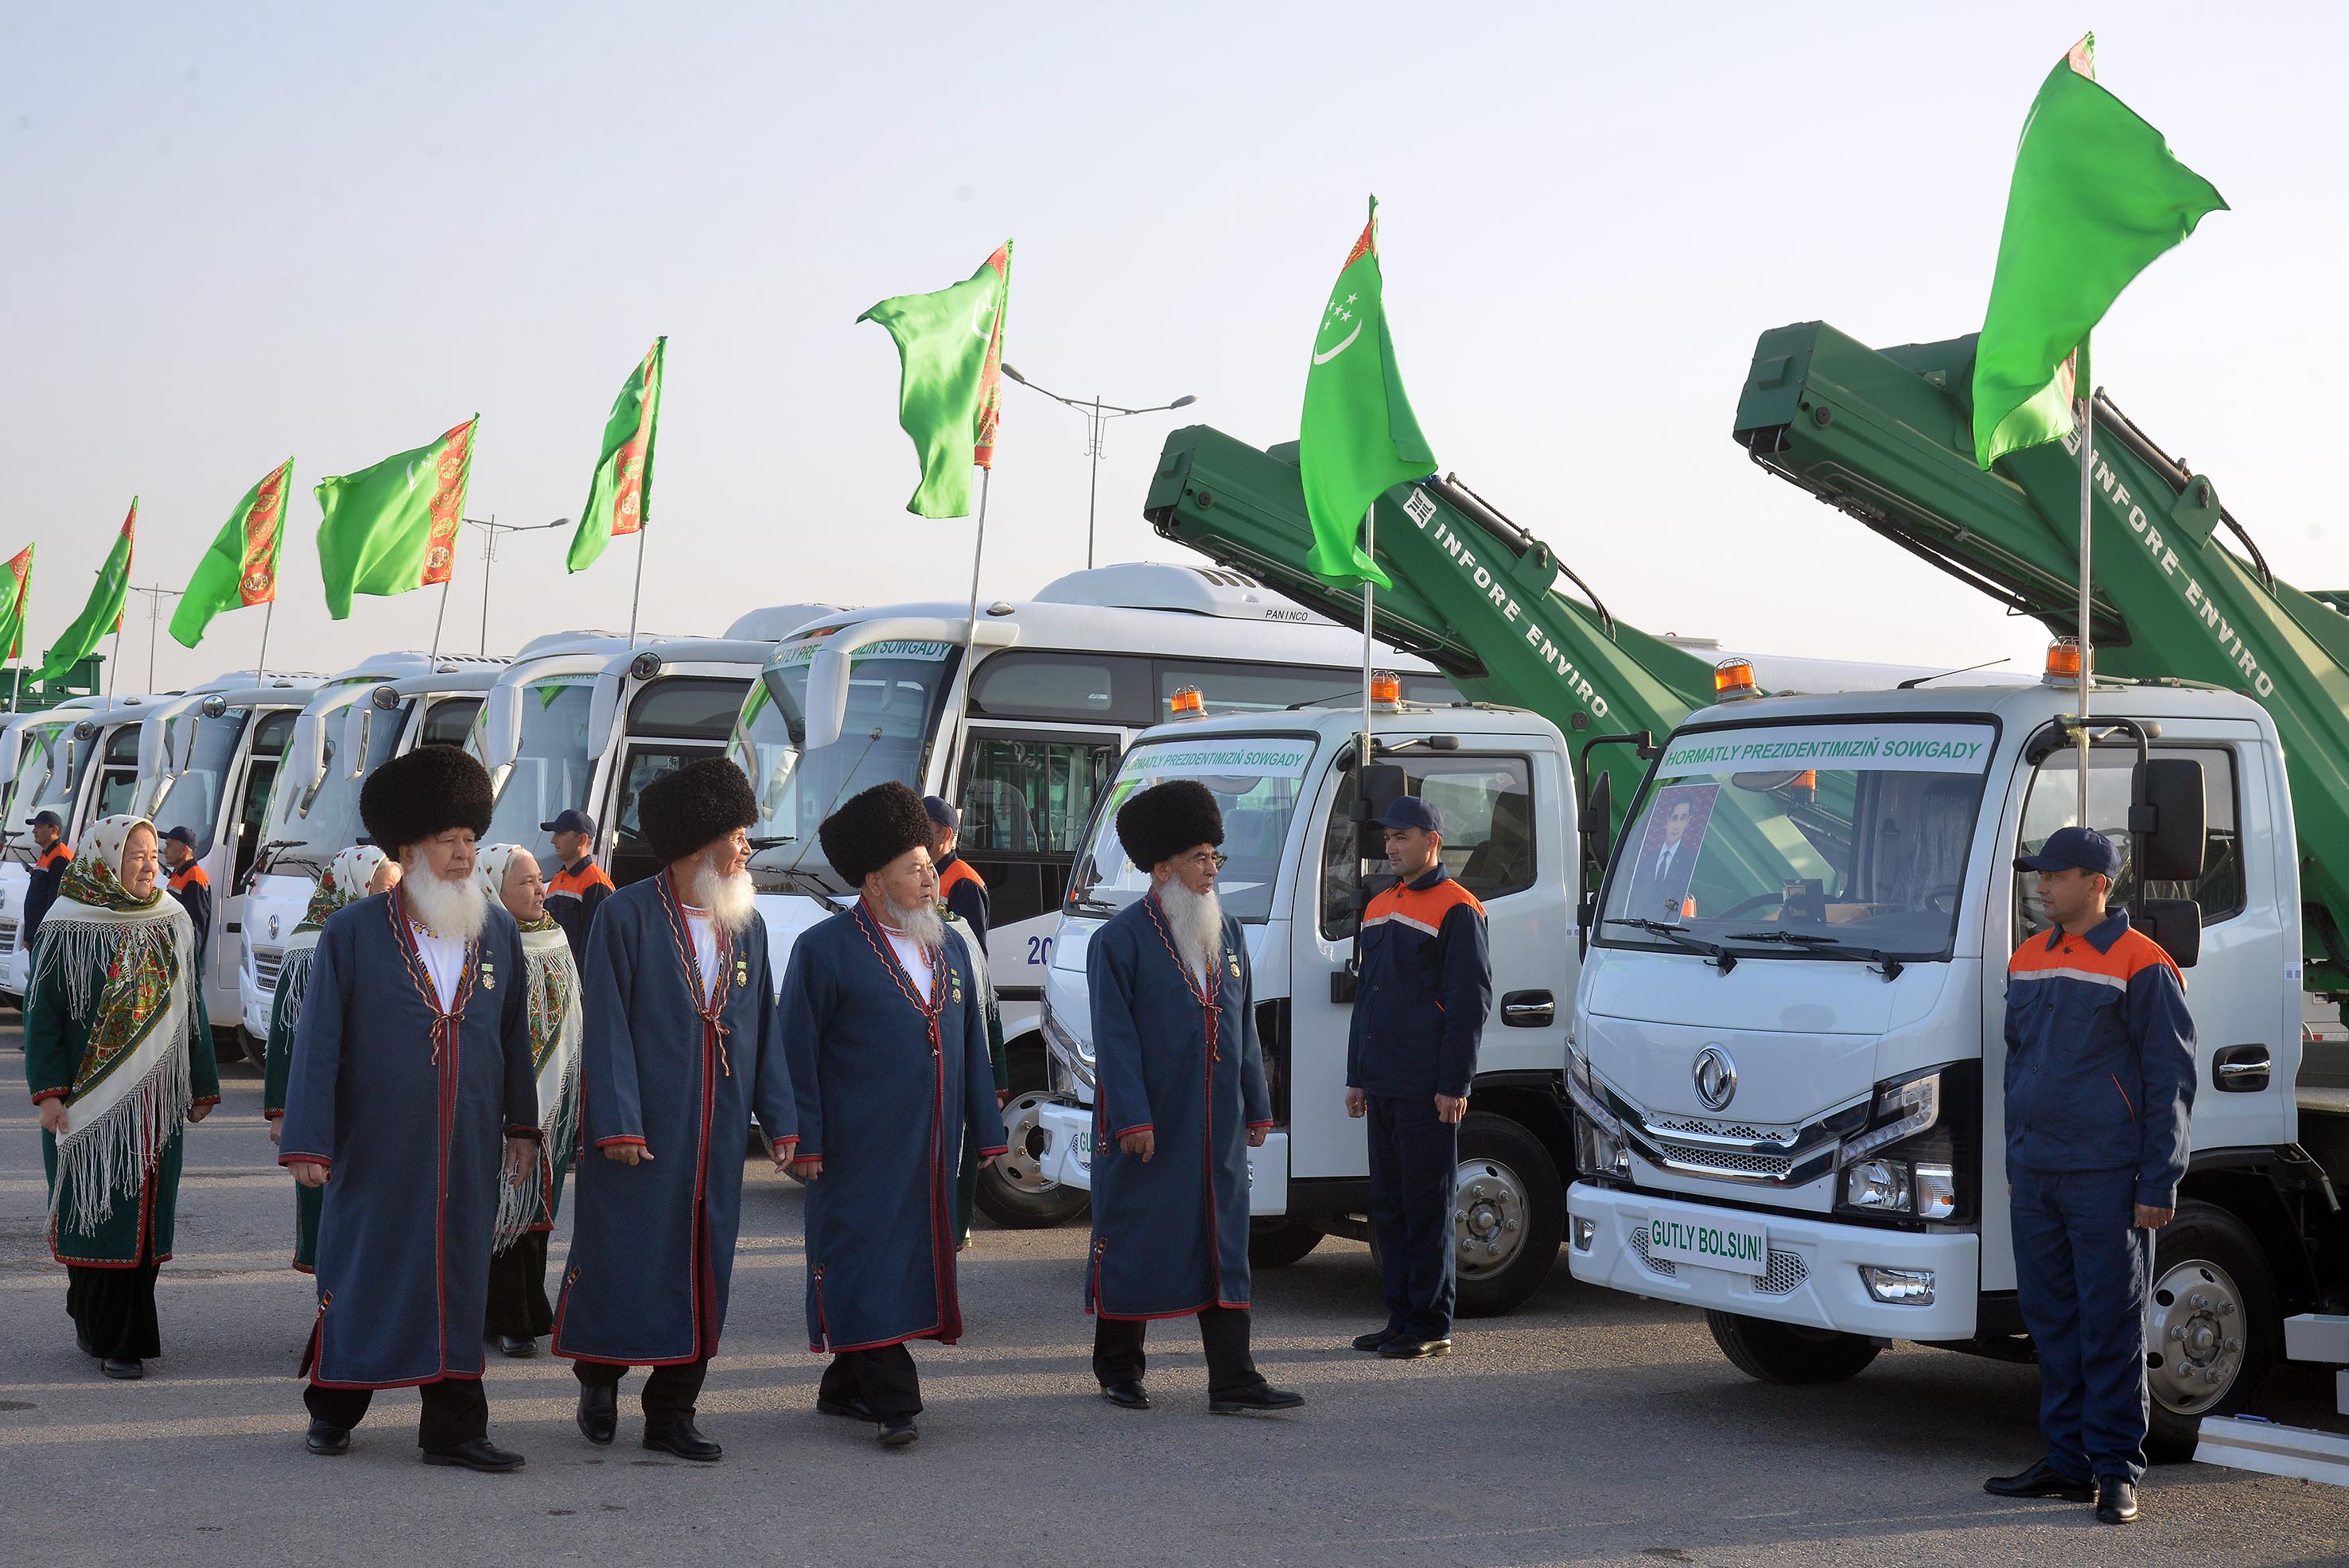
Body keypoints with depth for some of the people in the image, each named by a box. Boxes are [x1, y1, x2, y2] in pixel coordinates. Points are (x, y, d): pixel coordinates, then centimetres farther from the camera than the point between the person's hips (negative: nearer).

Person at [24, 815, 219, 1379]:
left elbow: (192, 1011, 14)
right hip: (89, 1103, -5)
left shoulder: (174, 925, 9)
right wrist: (49, 1092, -14)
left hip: (156, 1101, 5)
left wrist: (202, 1088, 13)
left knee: (145, 1216, 5)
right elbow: (42, 1014, -6)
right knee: (98, 1214, -2)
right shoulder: (68, 928, -5)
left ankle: (94, 1320, 17)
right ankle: (111, 1337, 4)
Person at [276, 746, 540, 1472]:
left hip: (466, 1153, 3)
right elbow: (318, 1041, -5)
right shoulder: (352, 933, -3)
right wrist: (306, 1141, -9)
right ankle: (333, 1409, 27)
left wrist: (521, 1124, 15)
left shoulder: (499, 934, 8)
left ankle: (453, 1430, 9)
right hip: (376, 1149, -3)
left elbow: (514, 1035, 15)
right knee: (359, 1275, 7)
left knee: (458, 1280, 4)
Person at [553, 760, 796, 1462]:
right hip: (641, 1133, -5)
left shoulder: (748, 926, 11)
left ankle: (671, 1415, 16)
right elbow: (607, 1027, -10)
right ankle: (599, 1378, 25)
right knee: (624, 1263, 1)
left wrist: (779, 1117, 8)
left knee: (702, 1273, 7)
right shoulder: (626, 915, -6)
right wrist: (618, 1123, -15)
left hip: (716, 1139, 5)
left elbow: (765, 1029, 14)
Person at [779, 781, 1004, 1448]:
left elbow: (973, 1048, 18)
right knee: (865, 1267, -6)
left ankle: (846, 1387, 22)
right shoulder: (825, 949, -5)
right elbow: (797, 1052, -6)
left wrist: (987, 1136, 14)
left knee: (914, 1262, 10)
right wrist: (803, 1141, -10)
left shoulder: (950, 948, 14)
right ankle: (894, 1402, -5)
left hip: (931, 1153, 6)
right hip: (860, 1151, -6)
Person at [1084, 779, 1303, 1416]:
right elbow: (1115, 1037, -12)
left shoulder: (1227, 932, 11)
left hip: (1217, 1124, 6)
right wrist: (1132, 1119, -18)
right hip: (1148, 1123, -6)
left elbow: (1245, 1025, 15)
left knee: (1224, 1243, 3)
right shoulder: (1120, 939, -8)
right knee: (1132, 1241, 4)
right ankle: (1118, 1369, 19)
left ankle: (1233, 1380, 4)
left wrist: (1257, 1105, 12)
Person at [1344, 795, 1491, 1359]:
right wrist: (1356, 1077, 18)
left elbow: (1470, 1003, -11)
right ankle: (1401, 1318, 18)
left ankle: (1431, 1327, 2)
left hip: (1427, 1091, -8)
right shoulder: (1379, 909, 18)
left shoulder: (1456, 910, -7)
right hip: (1383, 1089, 8)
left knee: (1427, 1206, -3)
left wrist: (1453, 1086, -16)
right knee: (1388, 1206, 11)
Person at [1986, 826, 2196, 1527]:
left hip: (2105, 1178, -7)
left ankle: (2118, 1469, 6)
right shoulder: (2028, 961, 13)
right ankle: (2067, 1461, 17)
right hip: (2035, 1176, 7)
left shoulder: (2140, 965, -7)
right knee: (2051, 1320, 10)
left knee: (2110, 1324, -2)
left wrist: (2159, 1182, -10)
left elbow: (2171, 1077, -7)